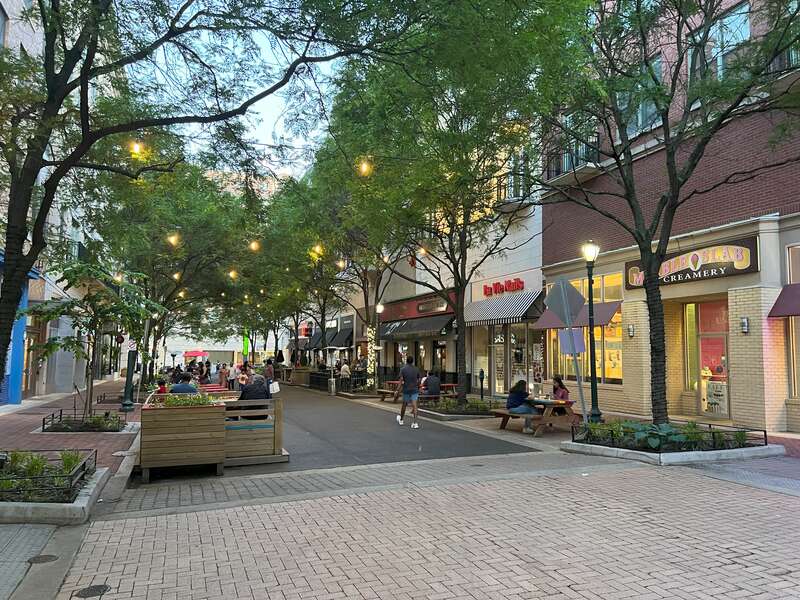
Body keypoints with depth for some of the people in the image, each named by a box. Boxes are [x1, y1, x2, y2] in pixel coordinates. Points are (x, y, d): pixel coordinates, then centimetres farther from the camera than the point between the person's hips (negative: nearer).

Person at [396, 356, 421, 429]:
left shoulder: (403, 369, -5)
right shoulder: (416, 369, 2)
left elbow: (401, 381, -10)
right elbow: (418, 381, 7)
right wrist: (418, 388, 22)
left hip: (406, 390, 0)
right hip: (415, 390, 1)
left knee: (404, 405, 17)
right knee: (414, 406, -6)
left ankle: (401, 420, 35)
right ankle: (414, 423, -15)